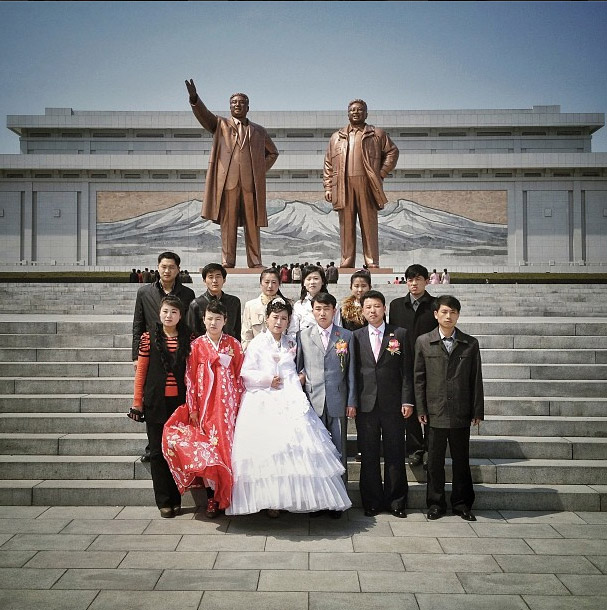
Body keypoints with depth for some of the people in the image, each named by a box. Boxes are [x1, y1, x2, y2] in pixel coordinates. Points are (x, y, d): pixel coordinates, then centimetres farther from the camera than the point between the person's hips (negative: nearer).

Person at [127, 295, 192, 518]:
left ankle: (176, 499, 18)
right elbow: (141, 371, 2)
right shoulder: (149, 338, 1)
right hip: (156, 403, -1)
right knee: (158, 451, 5)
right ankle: (163, 501, 14)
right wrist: (137, 403, -1)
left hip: (180, 401, 1)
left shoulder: (188, 339, 4)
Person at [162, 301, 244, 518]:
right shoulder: (196, 345, 3)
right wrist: (192, 409, -3)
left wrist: (240, 406, -1)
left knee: (226, 445, -2)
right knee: (206, 449, -1)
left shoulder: (233, 345, 5)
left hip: (227, 404, 0)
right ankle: (212, 497, 9)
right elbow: (190, 378, 2)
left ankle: (226, 496, 11)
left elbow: (239, 377, 4)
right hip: (204, 404, 0)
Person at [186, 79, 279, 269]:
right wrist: (194, 99, -22)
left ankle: (255, 262, 7)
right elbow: (203, 114, -3)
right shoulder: (220, 124, 14)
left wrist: (261, 170, 12)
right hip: (227, 181, -2)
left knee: (252, 224, 2)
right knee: (228, 223, -2)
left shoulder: (258, 131, 19)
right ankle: (227, 262, 1)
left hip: (251, 183, 2)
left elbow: (273, 152, 27)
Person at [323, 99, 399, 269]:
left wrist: (381, 174, 2)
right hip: (343, 186, 2)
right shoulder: (336, 137, 21)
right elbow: (328, 164, 17)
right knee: (346, 225, 0)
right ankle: (347, 262, 4)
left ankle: (372, 262, -1)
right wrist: (328, 187, 6)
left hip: (367, 184, -2)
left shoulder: (377, 134, 15)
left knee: (369, 224, -3)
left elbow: (392, 152, 12)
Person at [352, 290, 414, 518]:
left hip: (393, 404, -1)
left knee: (395, 454, 6)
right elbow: (353, 370, 6)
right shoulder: (356, 337, 7)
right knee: (369, 456, 6)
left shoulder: (400, 334, 4)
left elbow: (406, 370, 2)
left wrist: (407, 400, -5)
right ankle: (372, 502, 18)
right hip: (366, 403, 1)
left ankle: (396, 502, 18)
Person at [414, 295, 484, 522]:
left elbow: (476, 380, 5)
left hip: (461, 413, 1)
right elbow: (419, 378, 3)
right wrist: (421, 409, -2)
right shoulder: (423, 342, 3)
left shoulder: (470, 344, 5)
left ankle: (462, 503, 24)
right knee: (435, 460, 7)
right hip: (435, 412, -1)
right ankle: (436, 503, 20)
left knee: (461, 460, 10)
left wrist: (477, 411, 1)